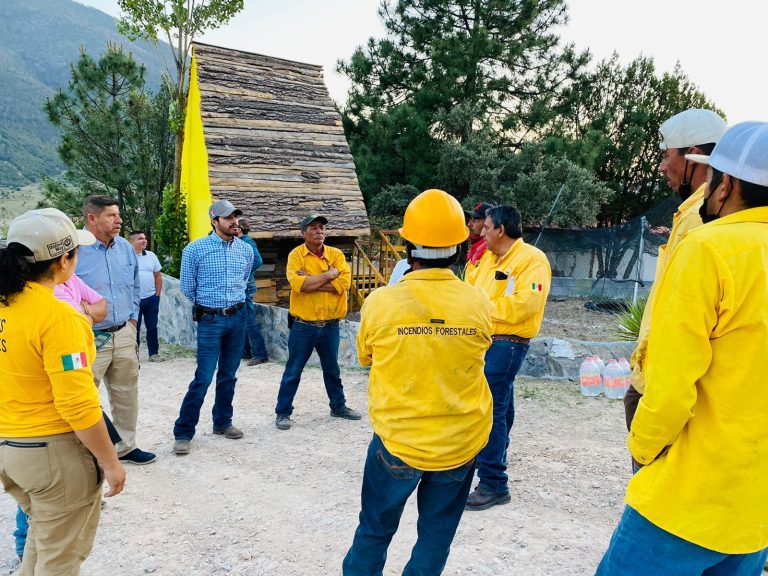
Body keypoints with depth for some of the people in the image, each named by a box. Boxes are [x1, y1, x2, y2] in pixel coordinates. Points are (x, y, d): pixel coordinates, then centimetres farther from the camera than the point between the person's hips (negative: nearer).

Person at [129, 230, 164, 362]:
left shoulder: (151, 255, 8)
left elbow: (158, 276, 12)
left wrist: (157, 294, 6)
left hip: (151, 298, 4)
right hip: (134, 299, -4)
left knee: (152, 327, 9)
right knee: (135, 328, 5)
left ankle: (153, 353, 18)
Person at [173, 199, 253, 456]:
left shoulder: (246, 250, 3)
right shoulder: (195, 249, -9)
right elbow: (187, 287, 2)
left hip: (238, 318, 4)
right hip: (210, 320, -4)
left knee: (228, 375, 13)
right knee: (204, 377, -6)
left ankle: (222, 422, 28)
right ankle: (183, 432, 5)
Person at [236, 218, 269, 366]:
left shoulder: (247, 242, -13)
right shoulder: (241, 242, 15)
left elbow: (257, 261, -25)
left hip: (245, 286, -10)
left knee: (250, 321, -8)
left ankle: (260, 354, -5)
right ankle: (245, 351, 23)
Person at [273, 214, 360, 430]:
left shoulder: (336, 254, 2)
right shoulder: (296, 255, -6)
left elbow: (344, 282, -13)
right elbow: (297, 284, -22)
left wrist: (310, 282, -17)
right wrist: (328, 275, -15)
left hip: (330, 325, 3)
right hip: (303, 326, -3)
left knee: (332, 369, 19)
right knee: (293, 371, 7)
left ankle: (338, 406, 35)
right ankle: (283, 412, 19)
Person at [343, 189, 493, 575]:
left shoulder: (380, 303, -17)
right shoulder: (478, 304, -12)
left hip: (398, 441, -1)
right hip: (461, 442, 2)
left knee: (375, 531, 19)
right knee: (436, 537, 20)